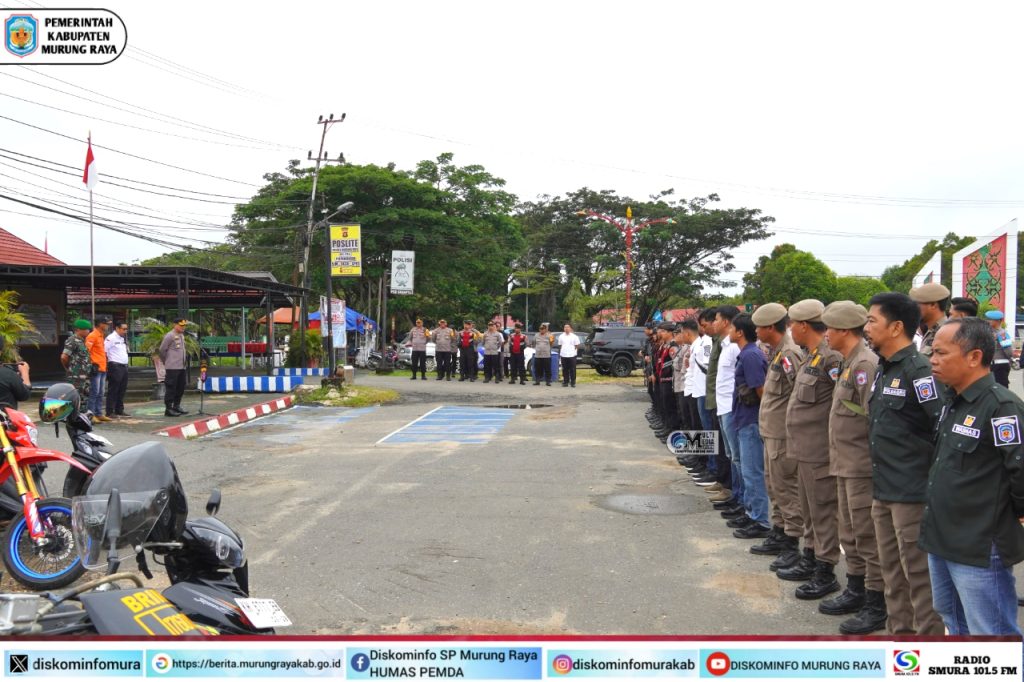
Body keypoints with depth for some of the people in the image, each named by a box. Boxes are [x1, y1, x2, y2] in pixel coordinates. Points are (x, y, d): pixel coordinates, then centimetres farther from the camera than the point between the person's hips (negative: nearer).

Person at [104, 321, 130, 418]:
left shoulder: (122, 339, 18)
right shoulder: (111, 338, -9)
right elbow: (104, 352, -14)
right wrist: (107, 365, -16)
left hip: (124, 366, 9)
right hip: (115, 366, -9)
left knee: (122, 390, 12)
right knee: (113, 390, -5)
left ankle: (119, 410, 20)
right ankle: (110, 412, -2)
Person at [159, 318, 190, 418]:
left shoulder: (182, 335, 15)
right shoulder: (169, 336, -11)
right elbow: (162, 350, -8)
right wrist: (166, 361, 4)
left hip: (182, 366, 8)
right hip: (173, 367, -8)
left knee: (181, 387, 13)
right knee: (171, 388, -4)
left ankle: (176, 406, 24)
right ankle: (168, 409, 0)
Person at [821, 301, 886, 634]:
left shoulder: (865, 364, -18)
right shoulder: (850, 362, 12)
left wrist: (873, 461, -19)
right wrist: (839, 456, 15)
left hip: (862, 466, -10)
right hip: (846, 465, 10)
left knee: (868, 535, 0)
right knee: (851, 533, 19)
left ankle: (877, 605, 11)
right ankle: (856, 591, 32)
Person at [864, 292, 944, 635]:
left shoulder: (918, 371, -17)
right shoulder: (883, 369, 11)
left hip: (912, 493, -9)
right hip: (883, 490, 9)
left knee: (918, 573, 2)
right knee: (892, 570, 18)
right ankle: (899, 630, 32)